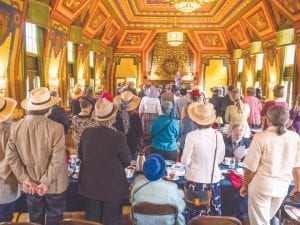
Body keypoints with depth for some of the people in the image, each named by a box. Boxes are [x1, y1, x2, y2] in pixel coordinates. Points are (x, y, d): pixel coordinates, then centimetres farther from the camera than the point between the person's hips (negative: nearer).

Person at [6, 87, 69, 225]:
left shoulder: (15, 127, -9)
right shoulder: (56, 128, -22)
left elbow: (11, 157, -6)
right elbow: (57, 159, -23)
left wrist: (24, 179, -3)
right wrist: (46, 182, -13)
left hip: (30, 185, 4)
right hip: (54, 185, -3)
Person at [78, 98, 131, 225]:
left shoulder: (86, 133, -12)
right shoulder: (118, 137, -23)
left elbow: (81, 155, 4)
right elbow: (127, 162, -10)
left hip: (90, 186, 4)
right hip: (112, 187, -3)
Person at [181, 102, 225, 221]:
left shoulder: (192, 136, -18)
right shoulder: (218, 135, -6)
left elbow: (185, 161, -11)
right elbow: (220, 159, 6)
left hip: (195, 179, -3)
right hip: (214, 178, 4)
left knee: (195, 214, 11)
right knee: (213, 213, 17)